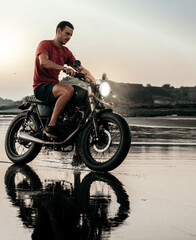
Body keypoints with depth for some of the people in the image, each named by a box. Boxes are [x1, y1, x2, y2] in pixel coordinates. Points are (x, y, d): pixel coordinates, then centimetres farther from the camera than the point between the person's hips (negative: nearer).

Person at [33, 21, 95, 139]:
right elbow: (43, 62, -25)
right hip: (41, 86, -7)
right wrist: (64, 68, -38)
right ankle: (50, 126, -34)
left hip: (55, 86, 7)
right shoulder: (45, 44, -5)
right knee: (69, 90, -34)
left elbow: (81, 69, 12)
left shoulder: (66, 52, 16)